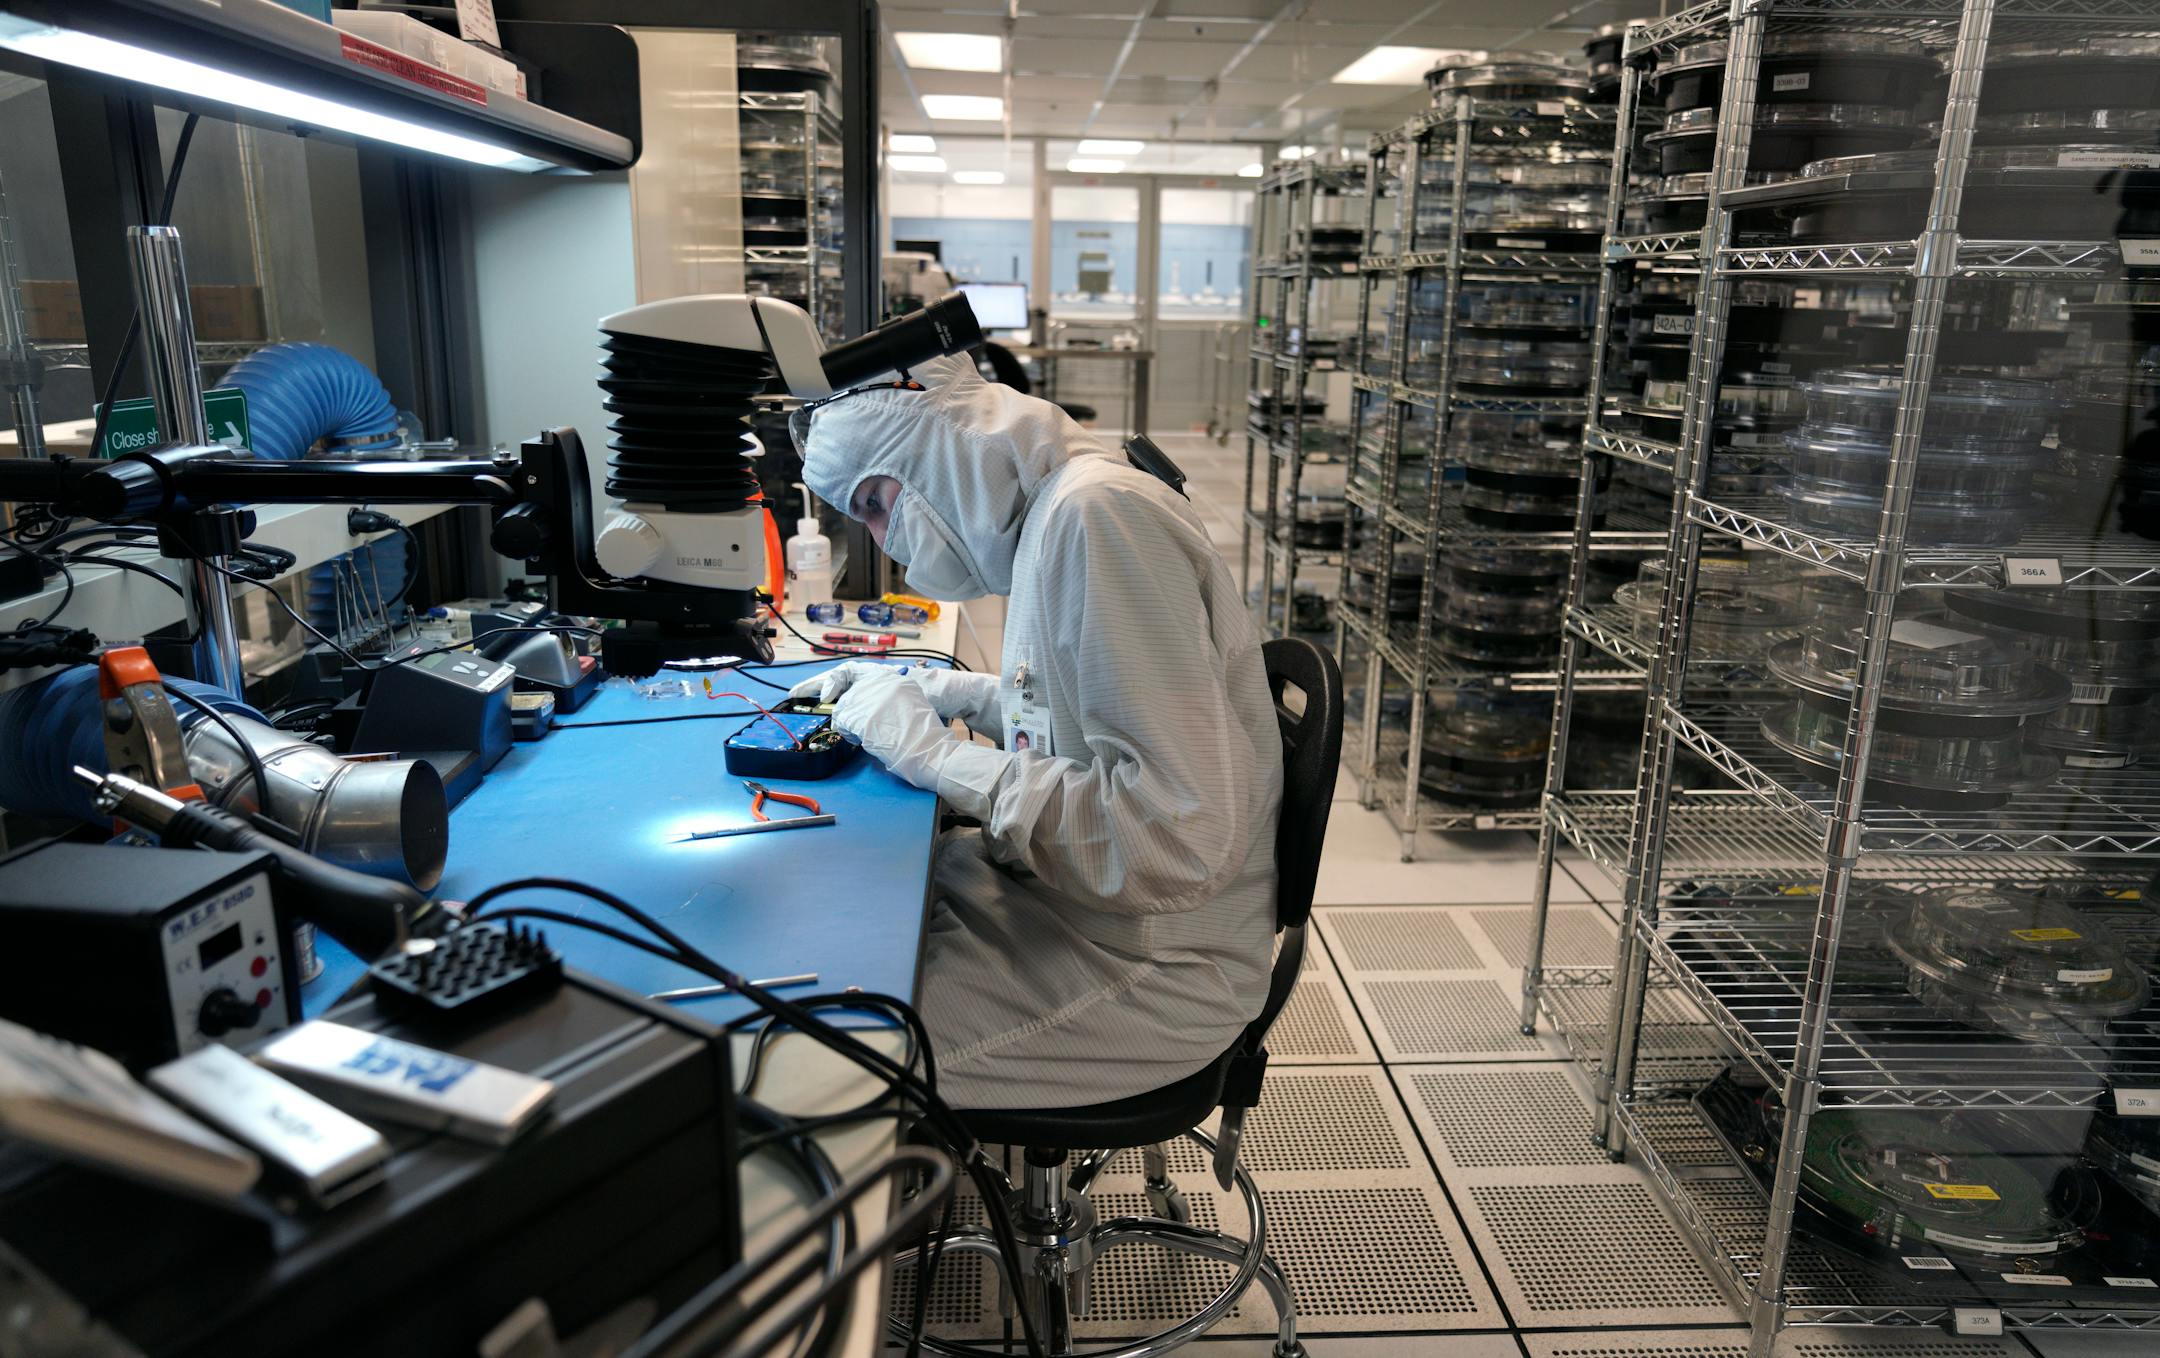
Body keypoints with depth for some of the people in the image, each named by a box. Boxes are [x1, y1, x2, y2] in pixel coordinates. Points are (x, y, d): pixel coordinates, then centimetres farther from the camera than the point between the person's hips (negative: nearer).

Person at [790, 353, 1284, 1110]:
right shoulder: (1046, 513, 8)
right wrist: (928, 690, 11)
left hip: (1150, 969, -9)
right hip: (1062, 890, 9)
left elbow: (1180, 841, -28)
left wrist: (938, 755, -21)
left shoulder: (1099, 513, -22)